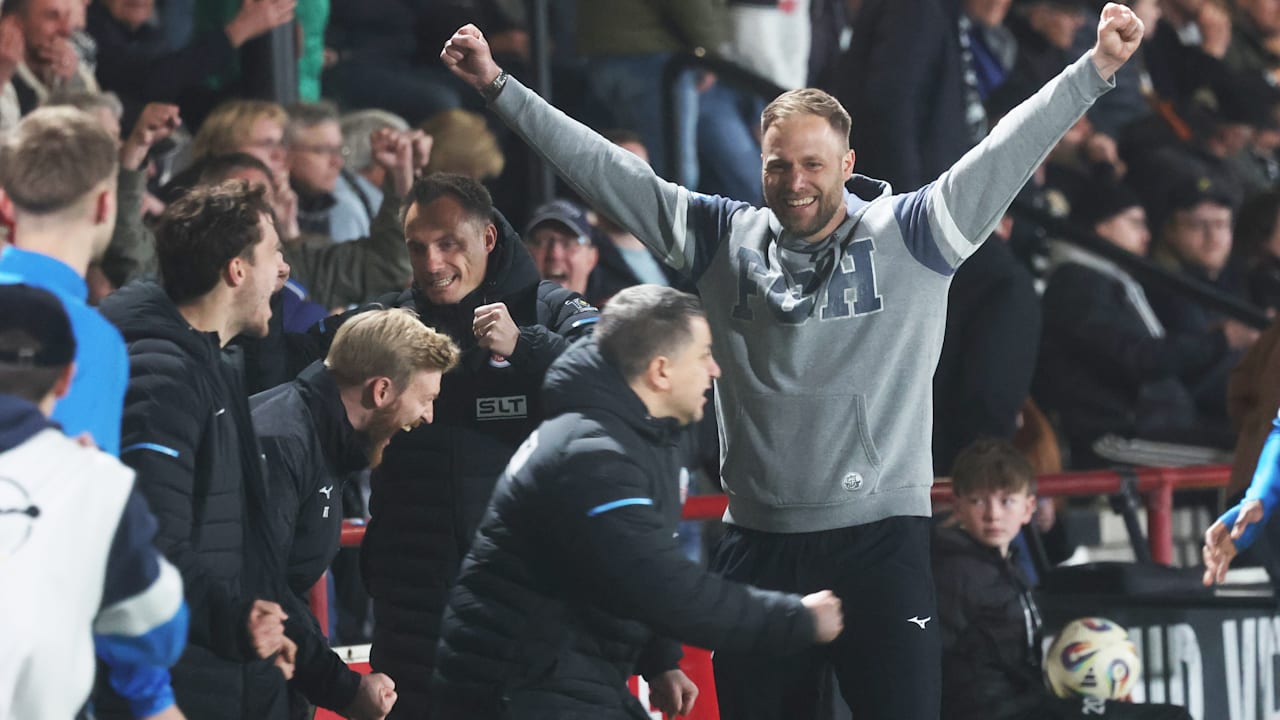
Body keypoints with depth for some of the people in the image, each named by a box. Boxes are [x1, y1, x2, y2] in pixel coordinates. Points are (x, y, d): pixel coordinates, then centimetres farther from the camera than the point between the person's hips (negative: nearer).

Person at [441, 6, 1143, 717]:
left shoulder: (909, 236, 1)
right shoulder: (727, 239, 9)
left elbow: (1007, 151, -7)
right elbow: (607, 169, 11)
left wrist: (1096, 68, -18)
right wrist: (500, 86, 10)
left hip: (880, 542, -3)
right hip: (759, 544, 3)